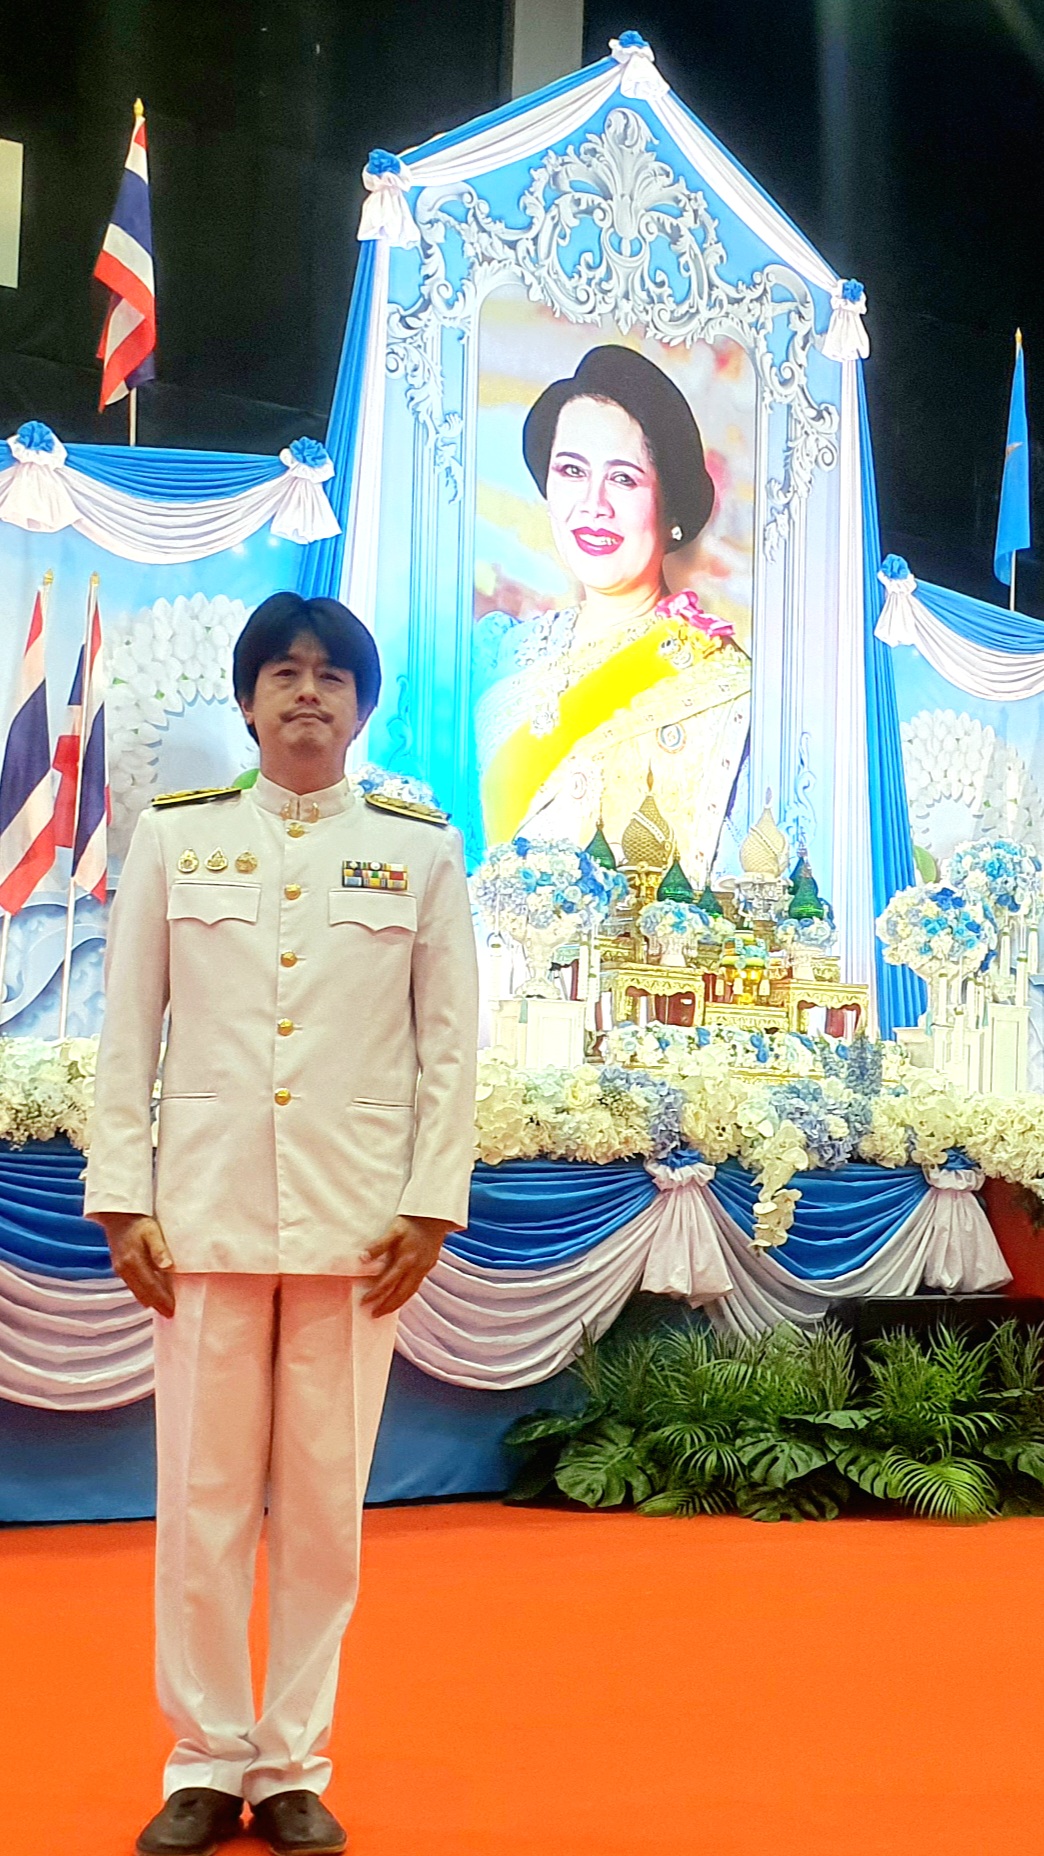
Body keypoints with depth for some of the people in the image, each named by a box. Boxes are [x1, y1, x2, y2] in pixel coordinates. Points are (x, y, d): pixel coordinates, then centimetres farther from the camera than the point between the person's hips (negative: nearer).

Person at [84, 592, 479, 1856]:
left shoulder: (420, 850, 5)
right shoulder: (176, 838, 5)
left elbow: (450, 1043, 4)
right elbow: (128, 1029, 5)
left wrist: (432, 1207, -3)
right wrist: (120, 1202, -1)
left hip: (356, 1223, 0)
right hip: (206, 1214, 0)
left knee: (324, 1501, 6)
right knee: (203, 1497, 4)